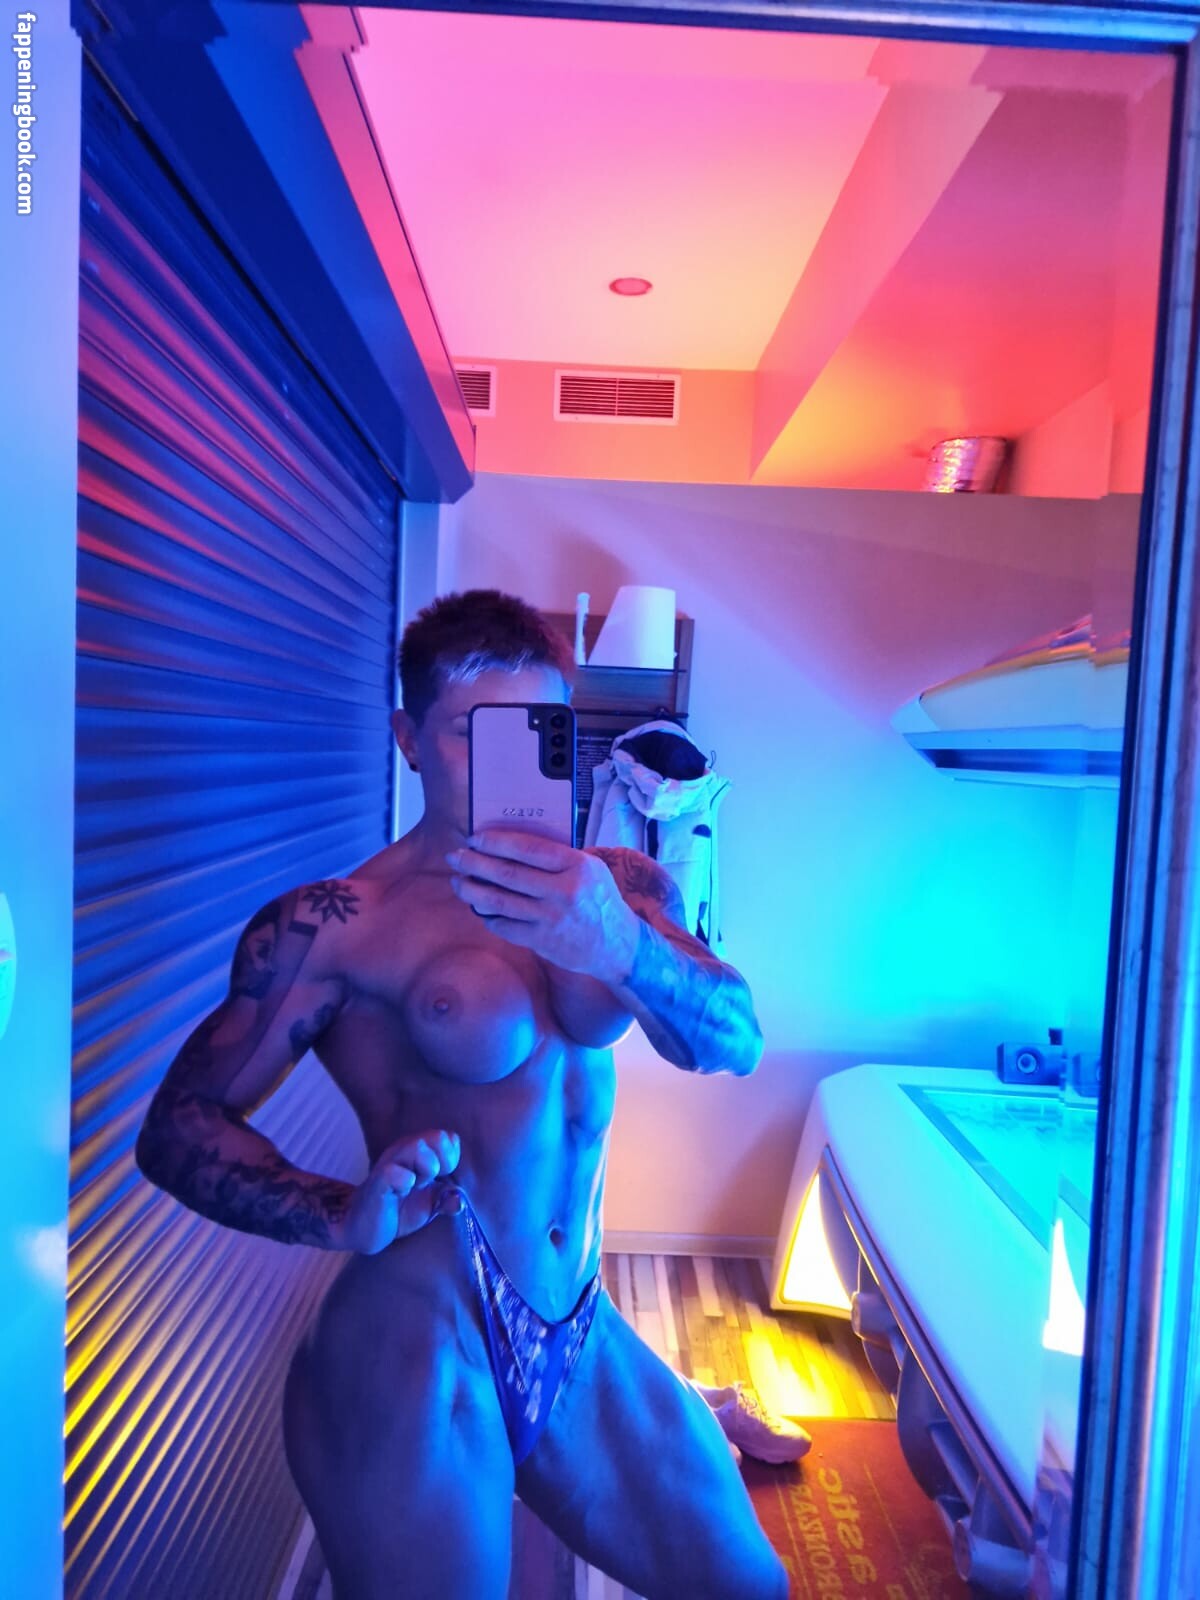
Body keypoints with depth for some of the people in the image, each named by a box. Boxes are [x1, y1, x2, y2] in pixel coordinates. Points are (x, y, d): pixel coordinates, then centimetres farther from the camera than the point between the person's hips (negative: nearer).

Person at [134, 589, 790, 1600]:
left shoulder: (621, 888, -1)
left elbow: (737, 1045, -13)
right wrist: (343, 1215, -26)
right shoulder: (337, 926, -14)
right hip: (419, 1346, -4)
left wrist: (623, 947, -34)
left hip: (583, 1336, 5)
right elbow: (179, 1126, -9)